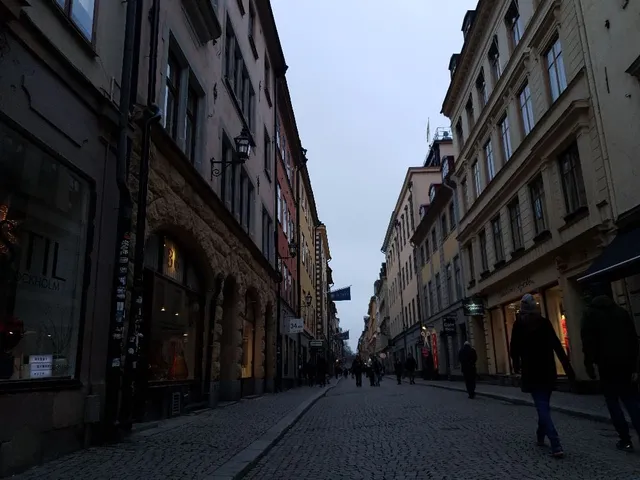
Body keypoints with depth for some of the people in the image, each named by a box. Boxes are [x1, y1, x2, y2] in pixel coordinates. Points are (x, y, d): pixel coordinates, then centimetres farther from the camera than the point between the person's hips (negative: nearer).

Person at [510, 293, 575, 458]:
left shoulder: (519, 325, -5)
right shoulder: (544, 322, -1)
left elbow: (515, 349, -2)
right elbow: (557, 346, -3)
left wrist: (517, 366, 14)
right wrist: (568, 368, -2)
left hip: (531, 372, -3)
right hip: (547, 371, 3)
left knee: (542, 407, -4)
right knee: (544, 405, 19)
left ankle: (556, 446, -14)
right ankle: (540, 436, 32)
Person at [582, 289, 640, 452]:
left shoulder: (590, 314, 2)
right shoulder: (621, 311, 15)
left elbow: (588, 341, -7)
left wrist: (589, 365, -4)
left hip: (606, 363, -4)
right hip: (625, 361, 4)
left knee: (613, 401, 4)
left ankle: (625, 441, 1)